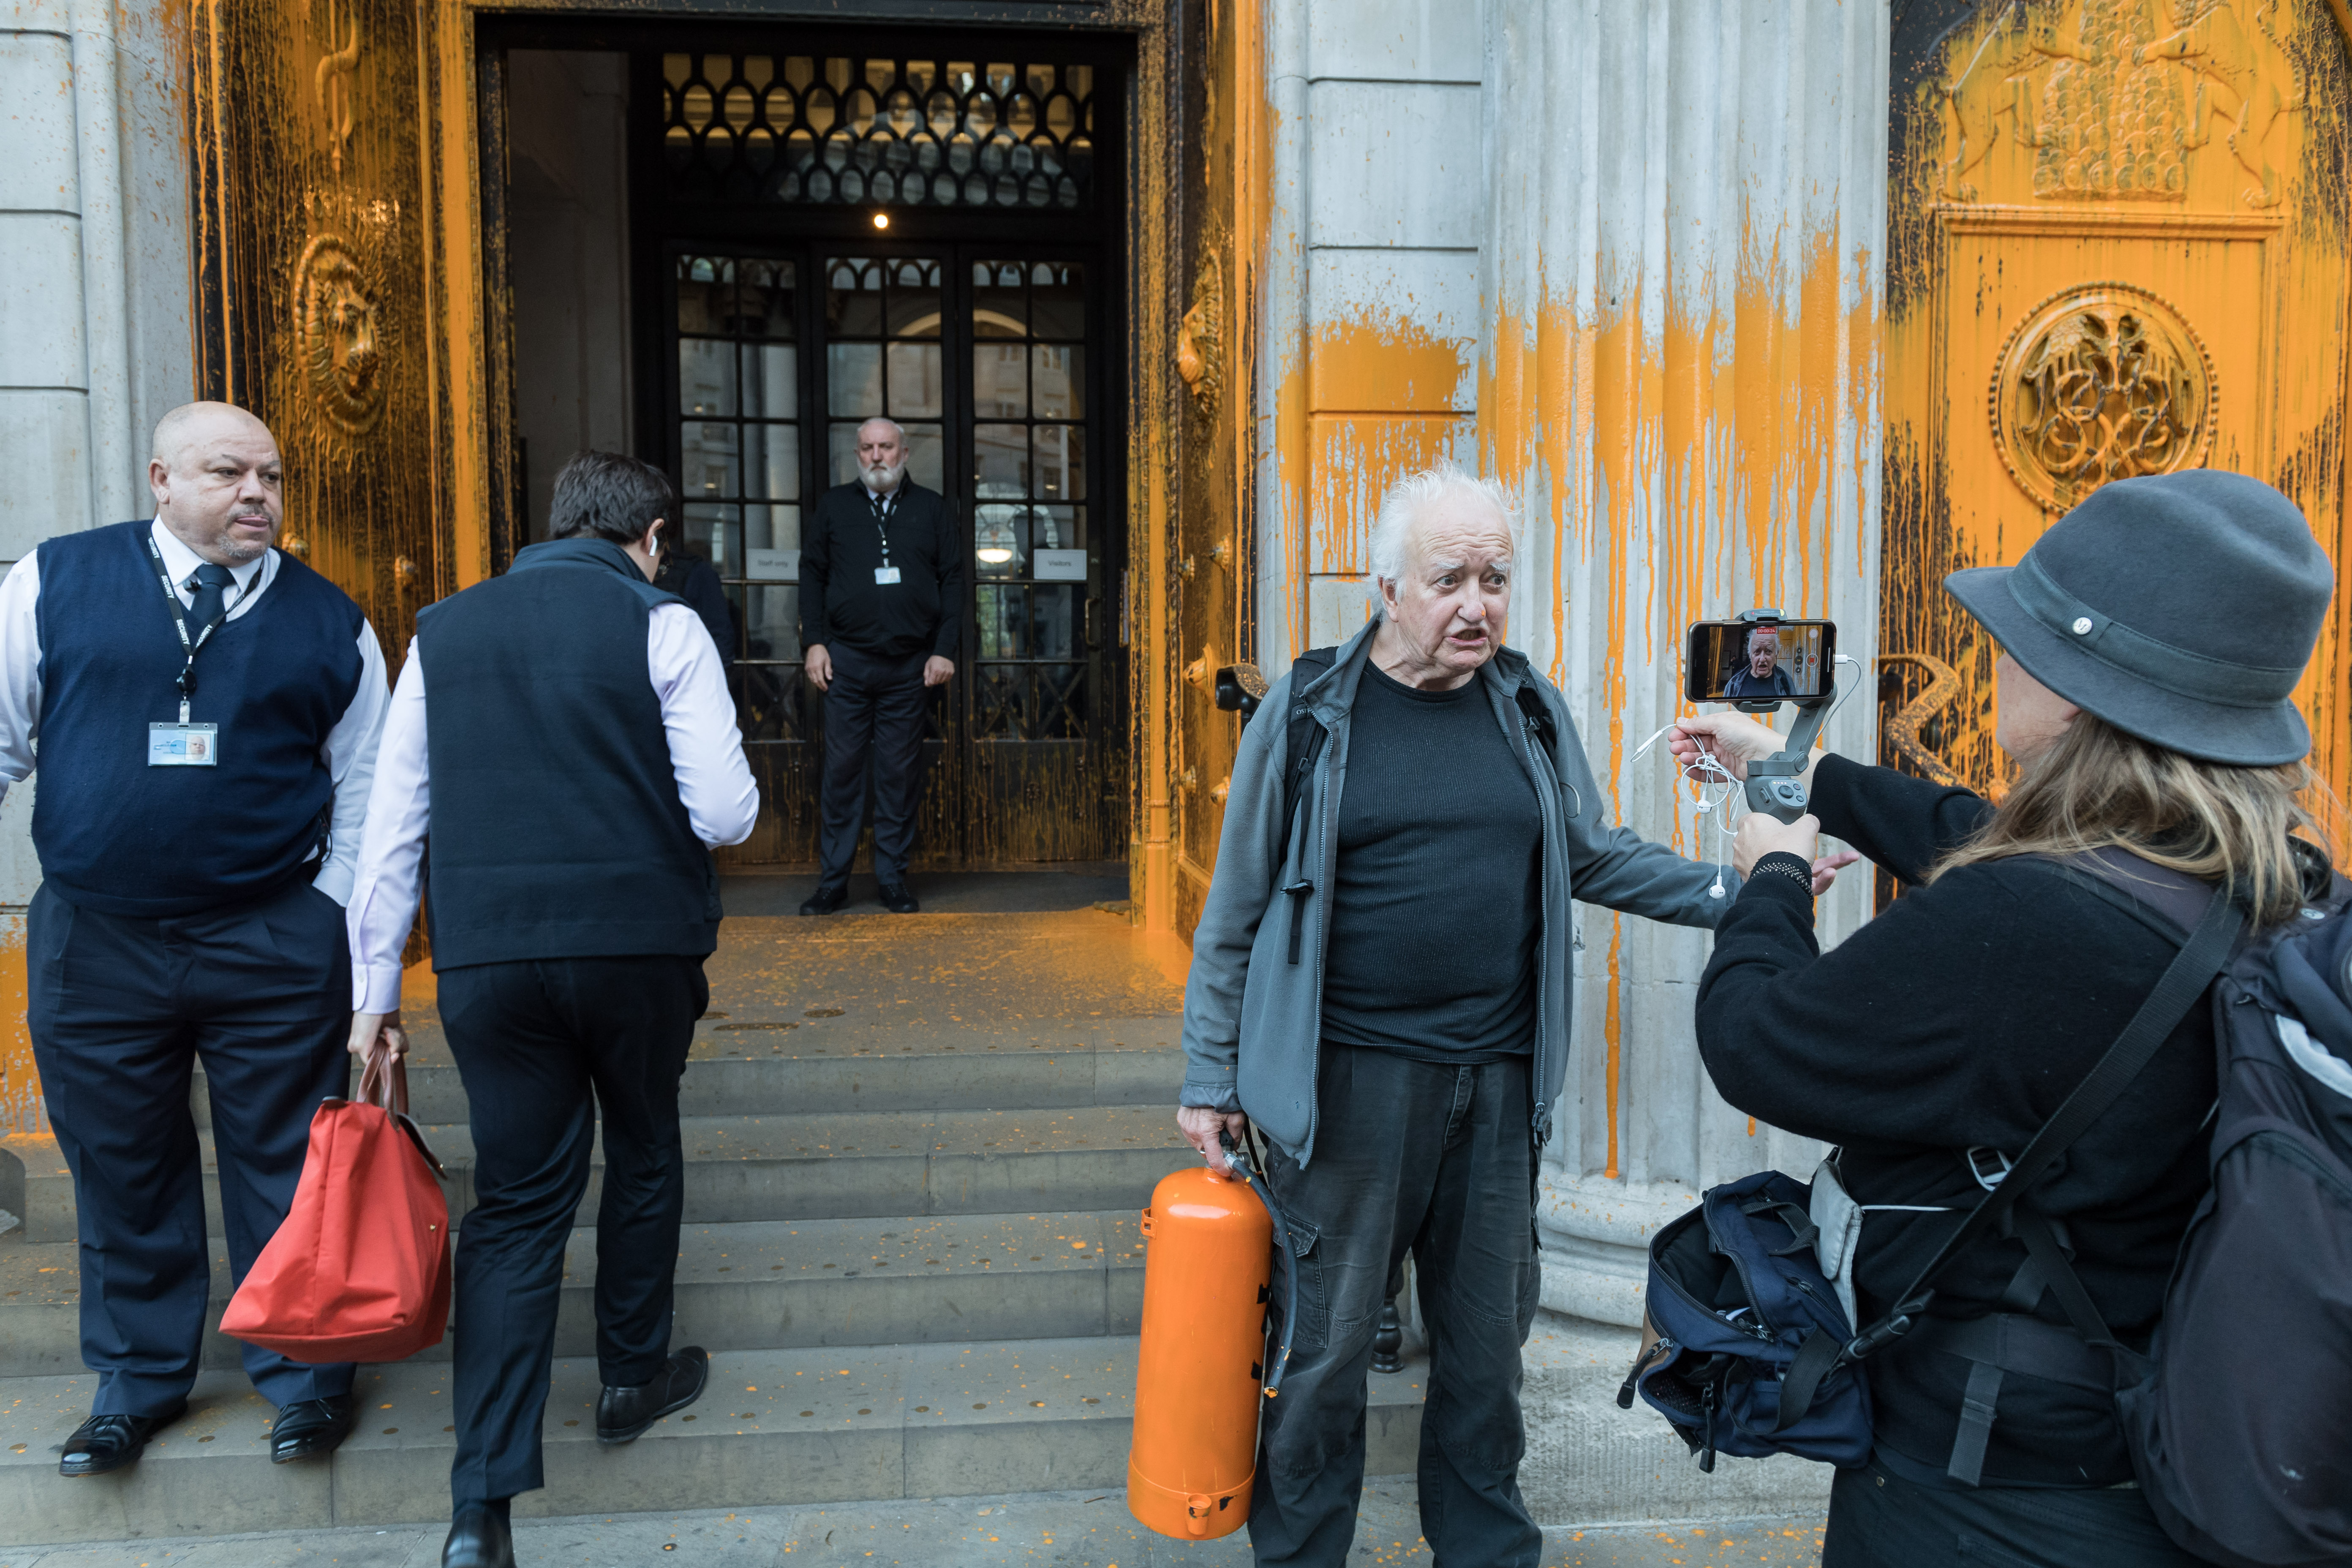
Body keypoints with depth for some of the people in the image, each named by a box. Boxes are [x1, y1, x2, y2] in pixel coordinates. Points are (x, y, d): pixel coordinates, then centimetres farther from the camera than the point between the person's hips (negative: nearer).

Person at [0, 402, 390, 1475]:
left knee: (284, 1170, 7)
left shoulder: (329, 621, 2)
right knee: (121, 1172, 15)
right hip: (92, 945, 1)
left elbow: (363, 794, 6)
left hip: (275, 949, -1)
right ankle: (136, 1382, 35)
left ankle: (300, 1375, 27)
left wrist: (330, 936, 2)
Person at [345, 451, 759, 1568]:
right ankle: (633, 1378, 38)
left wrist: (375, 986, 13)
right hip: (636, 942, -2)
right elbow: (726, 814, -9)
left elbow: (391, 827, 8)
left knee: (515, 1203, 9)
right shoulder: (661, 626, -5)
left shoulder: (442, 631, 8)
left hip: (485, 959, 3)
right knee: (644, 1157, 21)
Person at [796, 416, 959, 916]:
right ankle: (833, 879, 8)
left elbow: (952, 580, 7)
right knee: (842, 768, 1)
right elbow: (812, 573, 10)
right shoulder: (833, 505, 10)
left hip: (910, 665, 0)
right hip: (847, 659, 0)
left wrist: (944, 649, -1)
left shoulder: (932, 509, 9)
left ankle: (893, 879, 13)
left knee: (901, 772, 4)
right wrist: (814, 641, 0)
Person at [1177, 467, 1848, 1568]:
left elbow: (1594, 854, 15)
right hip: (1350, 1076, -4)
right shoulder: (1311, 712, -5)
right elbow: (1239, 911, -1)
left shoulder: (1527, 705, 6)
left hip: (1498, 1077, 4)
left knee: (1487, 1333, 18)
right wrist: (1212, 1078, -1)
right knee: (1324, 1337, 7)